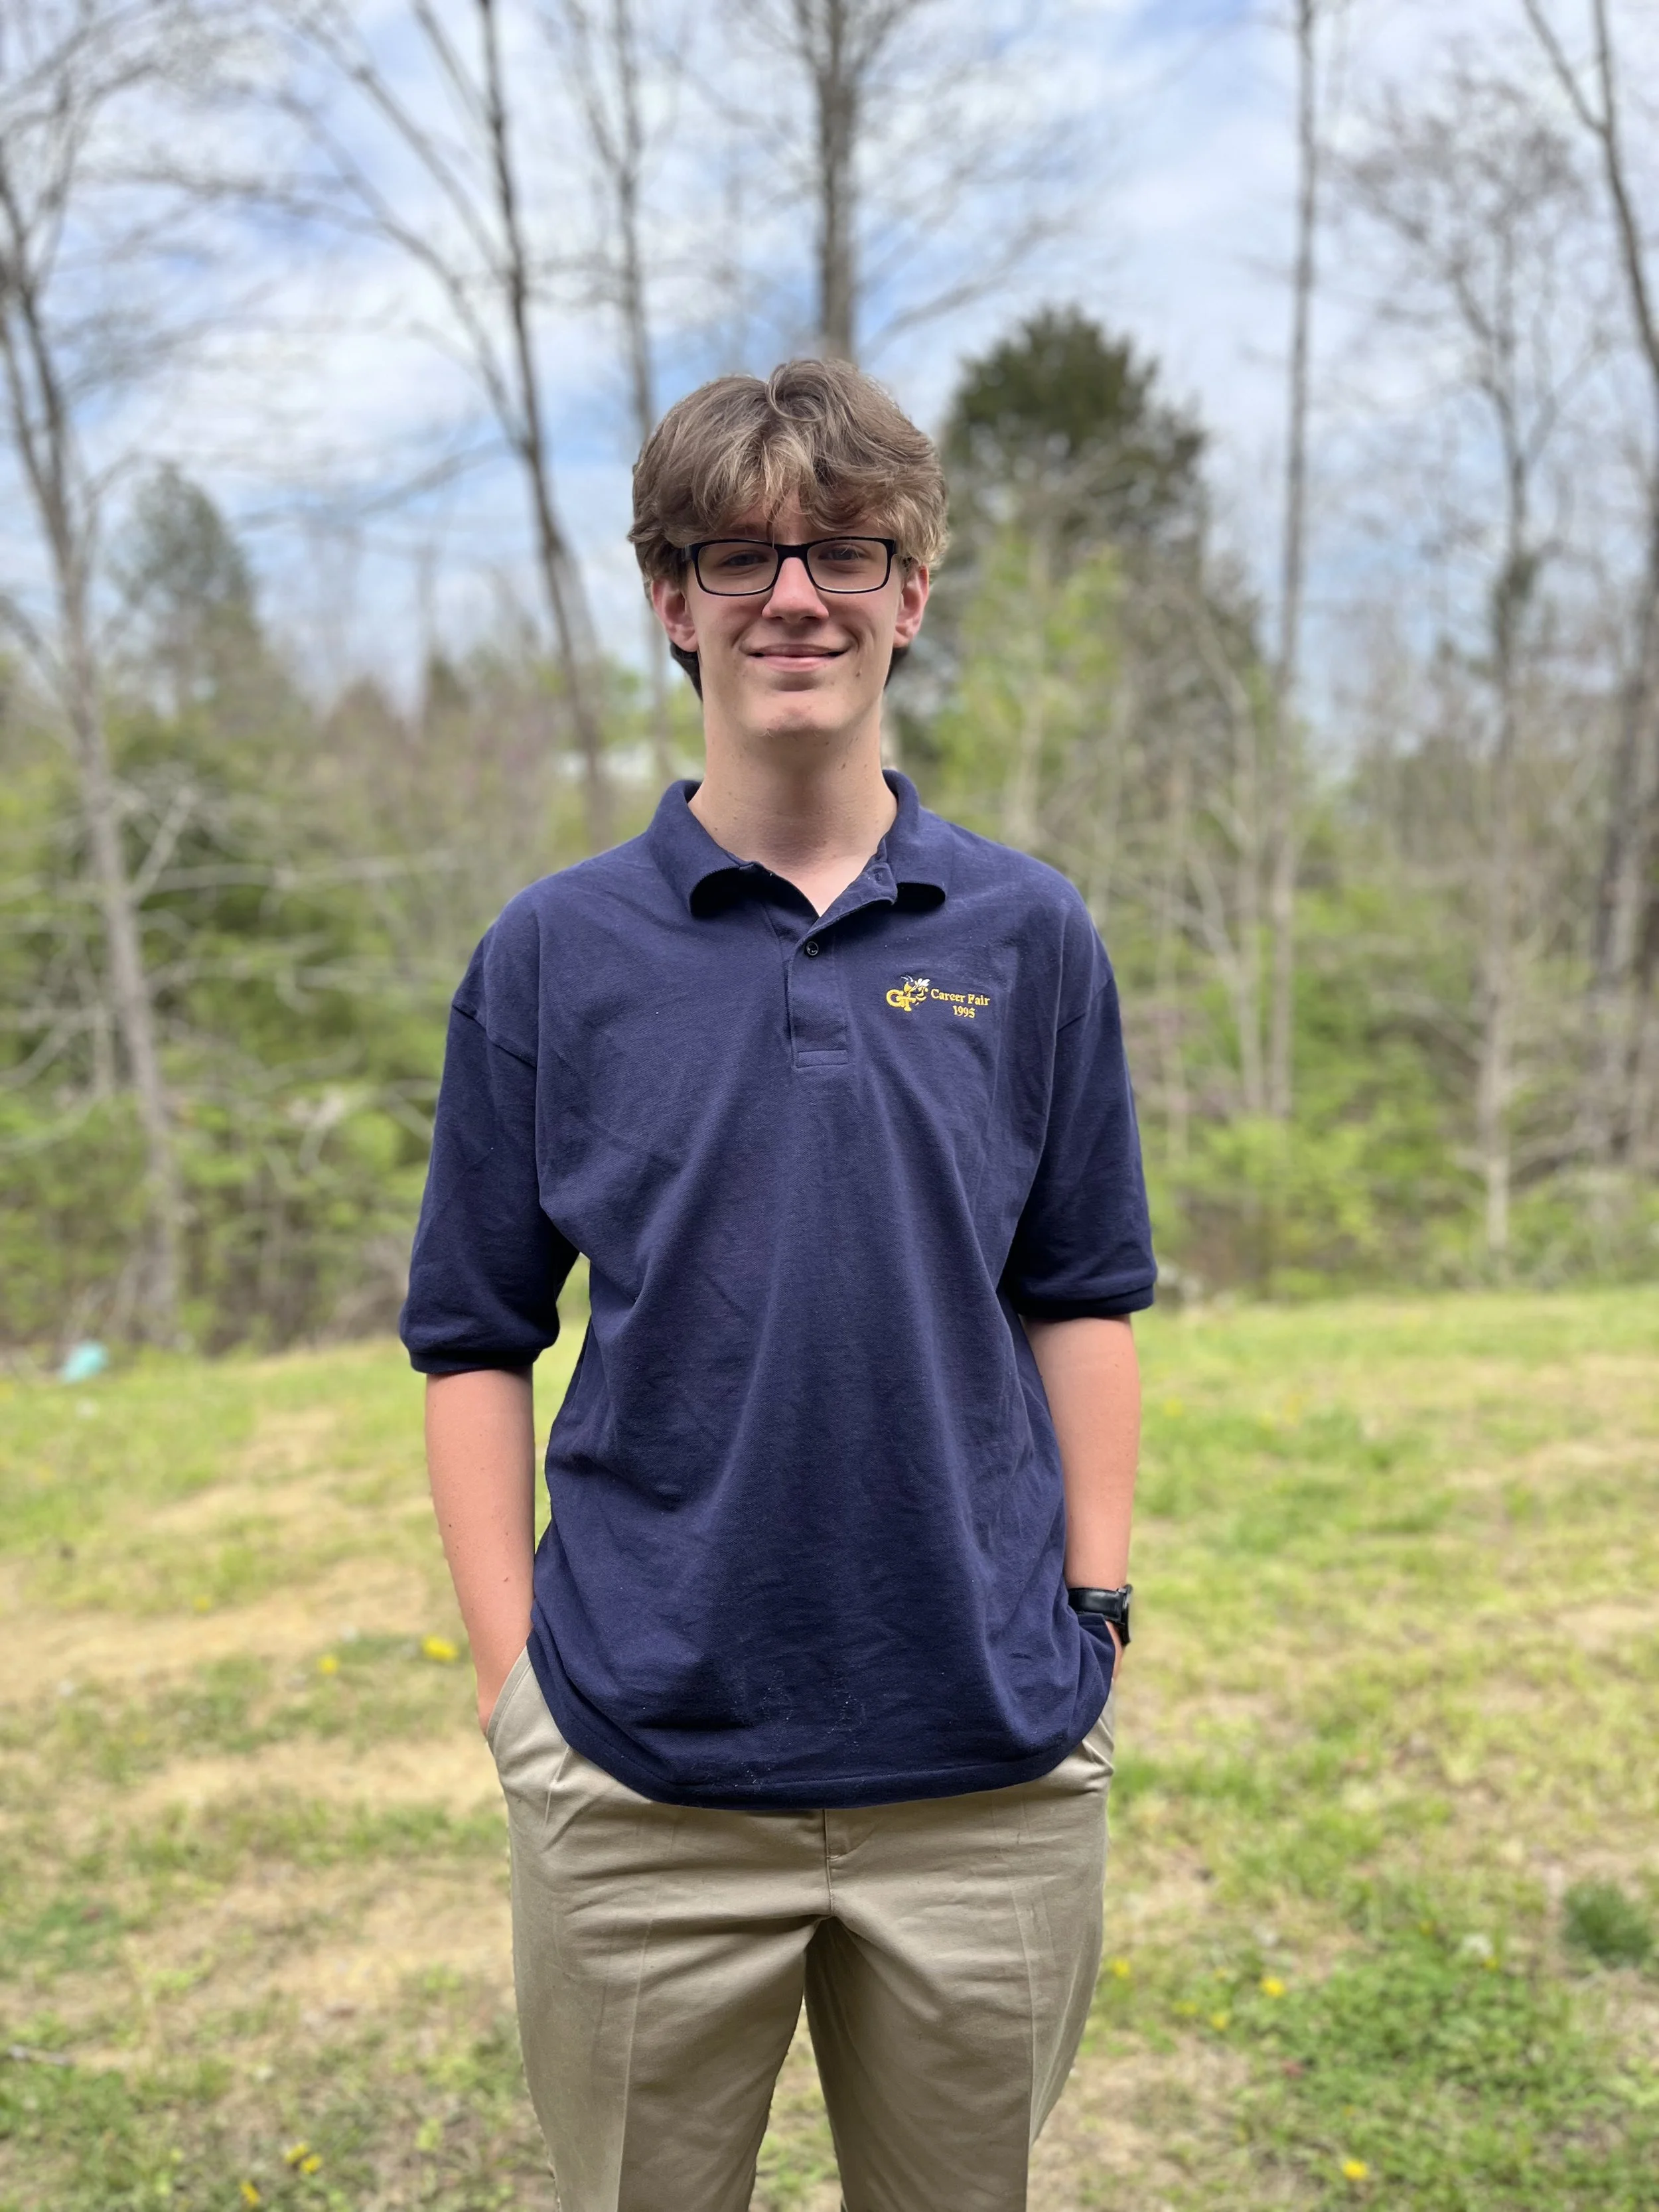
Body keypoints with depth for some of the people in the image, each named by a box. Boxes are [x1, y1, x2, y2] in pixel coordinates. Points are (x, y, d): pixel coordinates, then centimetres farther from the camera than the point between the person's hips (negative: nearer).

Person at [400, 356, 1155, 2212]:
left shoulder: (1027, 935, 2)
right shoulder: (555, 951, -1)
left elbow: (1080, 1299, 7)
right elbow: (475, 1340, 2)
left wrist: (1094, 1614, 2)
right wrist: (510, 1669, -3)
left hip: (989, 1767, 1)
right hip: (643, 1766, -1)